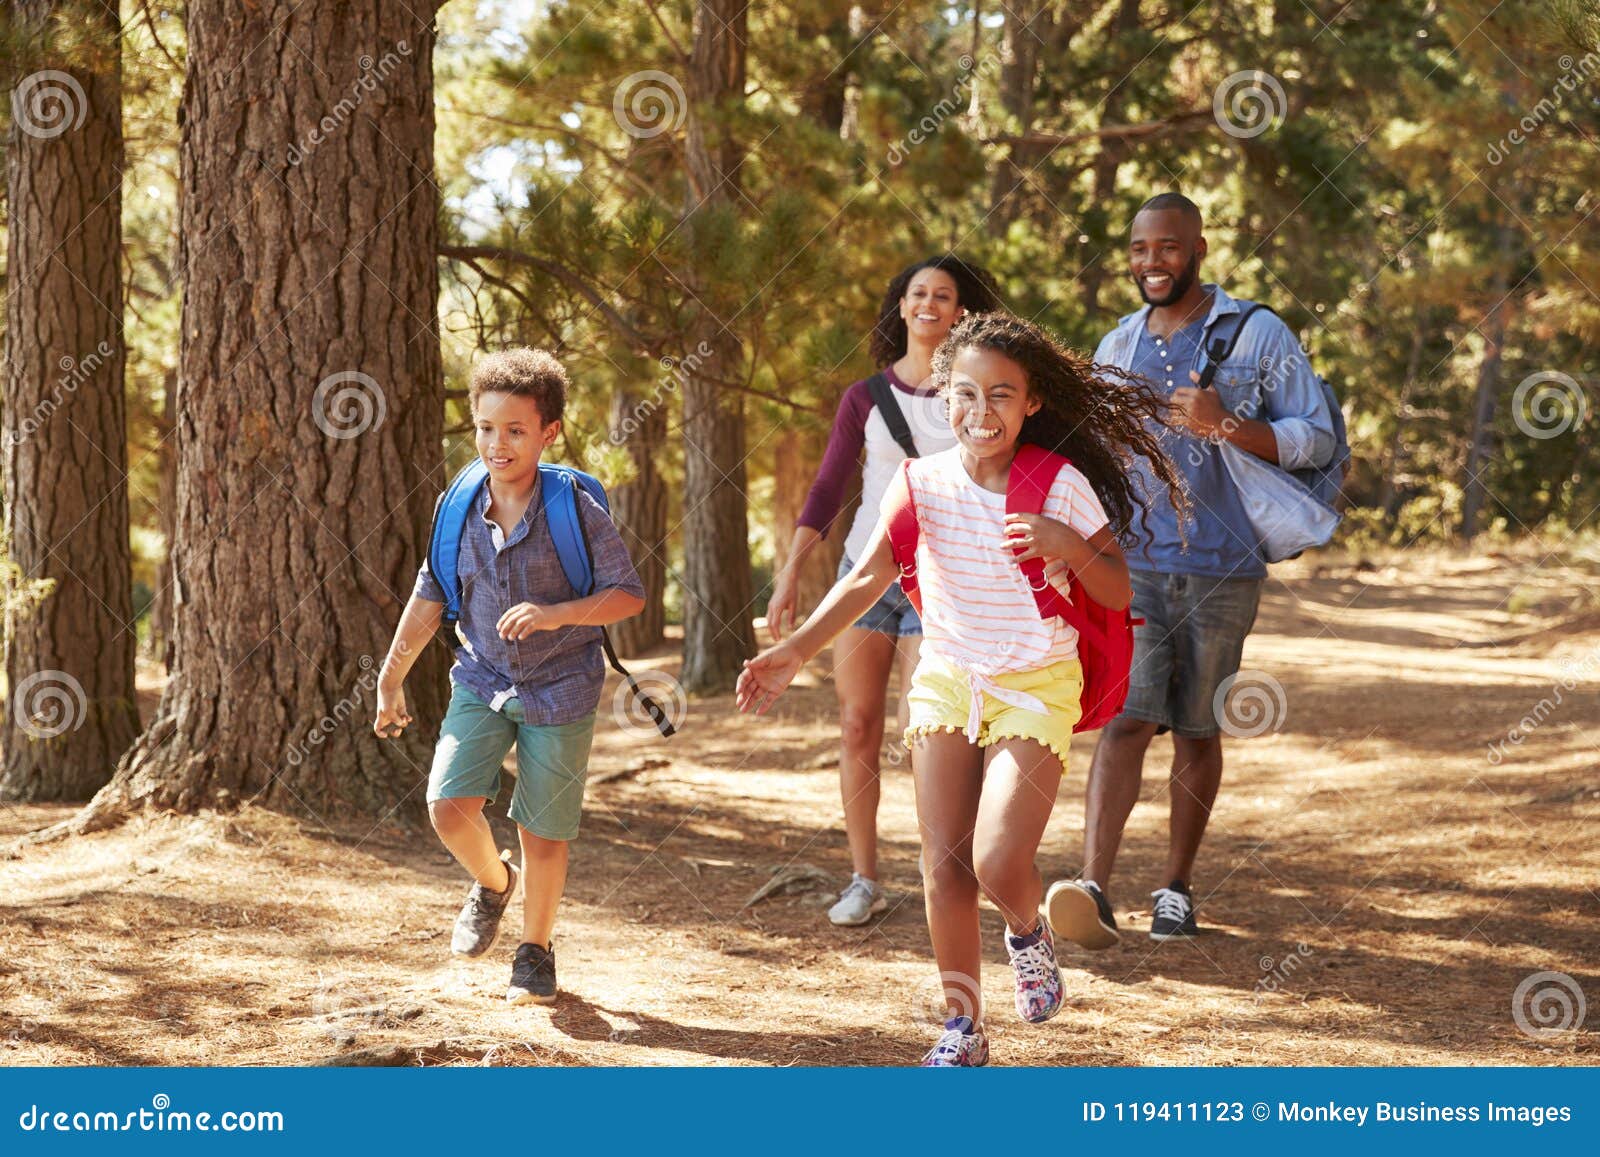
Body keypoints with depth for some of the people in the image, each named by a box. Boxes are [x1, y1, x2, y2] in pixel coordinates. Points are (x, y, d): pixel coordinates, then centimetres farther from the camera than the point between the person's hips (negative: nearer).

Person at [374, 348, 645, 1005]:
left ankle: (536, 953, 27)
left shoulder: (576, 511, -13)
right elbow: (429, 598, 9)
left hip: (558, 690, -3)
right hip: (481, 681, 3)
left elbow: (629, 594, -11)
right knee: (449, 806, -13)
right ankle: (493, 883, 20)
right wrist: (391, 681, 16)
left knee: (543, 831, 4)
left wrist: (555, 614, -27)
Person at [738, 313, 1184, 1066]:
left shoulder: (1063, 486, -10)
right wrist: (795, 650, -31)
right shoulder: (923, 482, -6)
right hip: (946, 680, 3)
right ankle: (963, 1029, 17)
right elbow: (865, 579, -16)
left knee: (998, 865, -17)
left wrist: (1070, 547, -25)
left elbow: (1120, 595, -5)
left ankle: (1028, 930, 20)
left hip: (1036, 685, -2)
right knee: (943, 867, 0)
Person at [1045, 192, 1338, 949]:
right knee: (1125, 719, -12)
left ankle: (1175, 888, 20)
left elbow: (1316, 438, -6)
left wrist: (1227, 425, -19)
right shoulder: (1116, 348, 13)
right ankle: (1094, 891, -24)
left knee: (1197, 731, 7)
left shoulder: (1257, 337, 0)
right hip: (1132, 565, 2)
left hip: (1222, 569, -2)